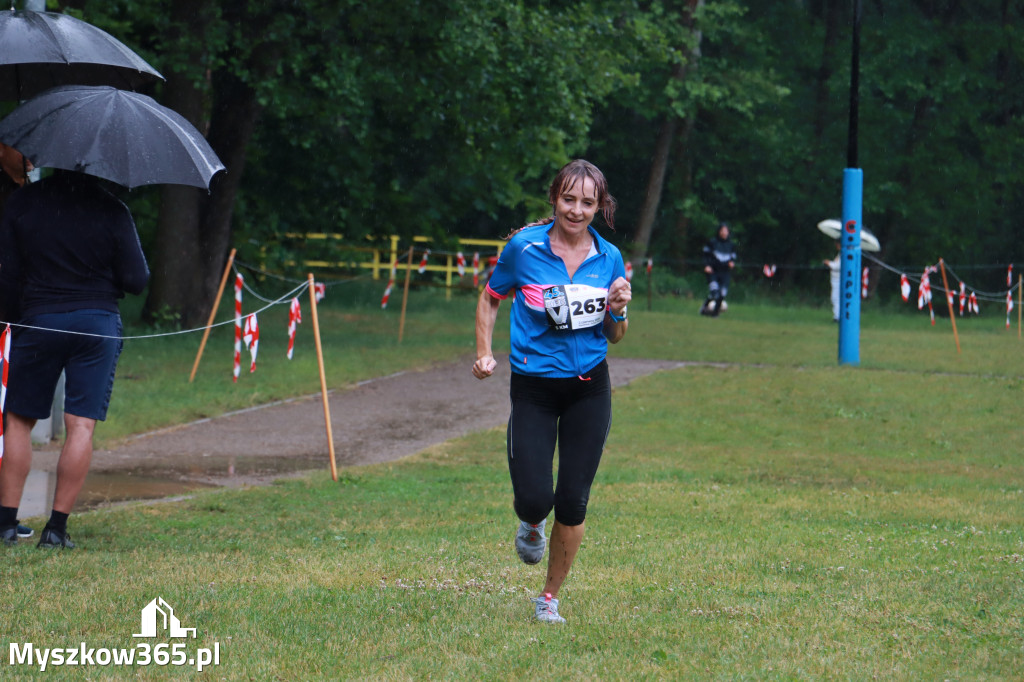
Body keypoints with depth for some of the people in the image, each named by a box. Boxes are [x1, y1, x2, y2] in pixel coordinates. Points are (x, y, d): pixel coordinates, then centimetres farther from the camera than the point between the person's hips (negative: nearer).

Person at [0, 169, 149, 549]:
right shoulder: (112, 211, -6)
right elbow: (136, 282, -4)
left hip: (37, 319, 1)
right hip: (98, 322, -1)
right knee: (82, 425, 1)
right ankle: (57, 526, -3)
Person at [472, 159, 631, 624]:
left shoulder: (608, 259, 1)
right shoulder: (524, 247, -7)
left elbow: (614, 337, 12)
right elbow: (491, 298, 10)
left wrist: (618, 310, -10)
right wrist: (484, 354, -2)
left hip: (589, 388, 2)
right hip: (533, 388, -2)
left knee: (572, 502, -2)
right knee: (534, 498, -13)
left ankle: (550, 598, 18)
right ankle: (532, 525, 27)